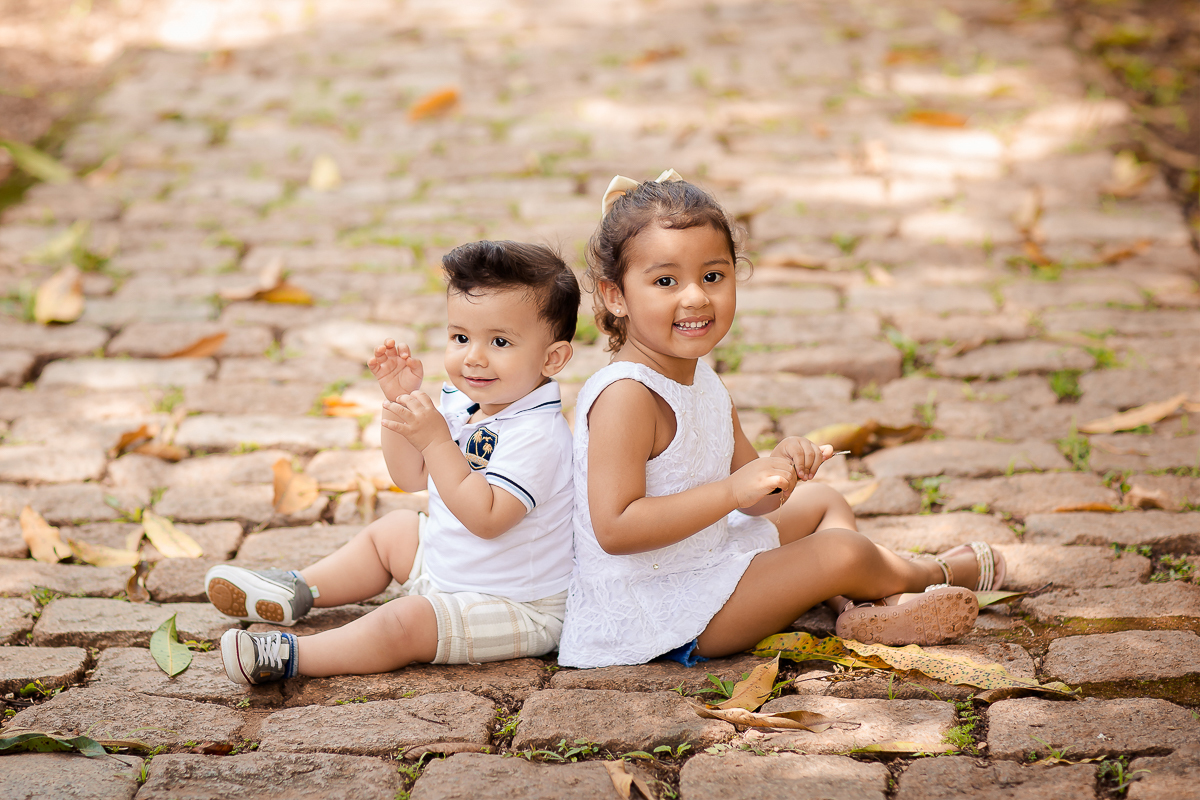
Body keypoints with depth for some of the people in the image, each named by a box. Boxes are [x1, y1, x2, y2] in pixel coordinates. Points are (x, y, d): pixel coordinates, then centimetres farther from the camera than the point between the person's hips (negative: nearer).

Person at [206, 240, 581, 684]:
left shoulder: (537, 434, -30)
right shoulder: (461, 402, -1)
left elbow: (485, 518, -36)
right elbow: (411, 476, 7)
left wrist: (435, 438, -37)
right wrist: (401, 399, -7)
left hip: (518, 609, -10)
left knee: (404, 623, -25)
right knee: (391, 530, 24)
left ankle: (290, 655, -20)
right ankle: (298, 591, 31)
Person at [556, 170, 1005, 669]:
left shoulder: (700, 380, 5)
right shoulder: (624, 396, -26)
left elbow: (752, 501, 10)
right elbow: (615, 529, -33)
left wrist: (779, 469, -15)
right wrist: (734, 488, -33)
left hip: (708, 553, 11)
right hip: (652, 611, -11)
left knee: (820, 501, 26)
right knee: (840, 552, -12)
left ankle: (864, 607, 3)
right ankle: (938, 571, 18)